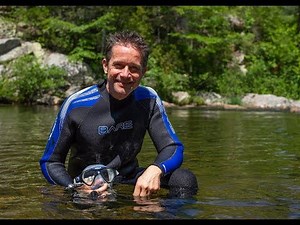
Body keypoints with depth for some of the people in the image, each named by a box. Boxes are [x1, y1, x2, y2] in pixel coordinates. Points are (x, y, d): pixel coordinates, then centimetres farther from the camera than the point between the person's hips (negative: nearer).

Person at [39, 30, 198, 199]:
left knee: (185, 179, -21)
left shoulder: (148, 99, -5)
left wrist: (155, 170, -30)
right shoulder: (76, 105, -14)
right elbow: (50, 162, -7)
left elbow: (173, 148, -5)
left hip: (130, 182, 2)